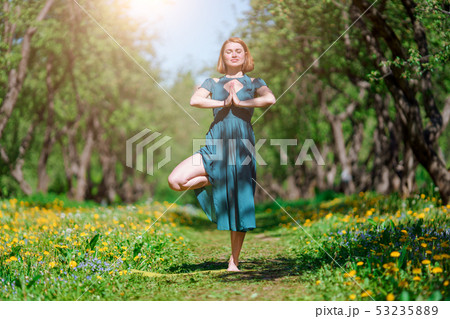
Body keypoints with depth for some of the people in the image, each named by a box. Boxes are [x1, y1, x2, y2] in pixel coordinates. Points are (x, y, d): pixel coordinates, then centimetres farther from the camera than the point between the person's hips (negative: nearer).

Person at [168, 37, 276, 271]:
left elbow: (271, 99, -10)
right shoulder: (212, 83, 14)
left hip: (242, 145, -1)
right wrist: (223, 103, -12)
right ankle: (212, 179, 10)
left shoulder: (254, 83, 12)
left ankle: (234, 261, 9)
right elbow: (194, 100, -5)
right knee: (175, 180, -17)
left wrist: (240, 103, -10)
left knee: (240, 205, -3)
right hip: (215, 145, 1)